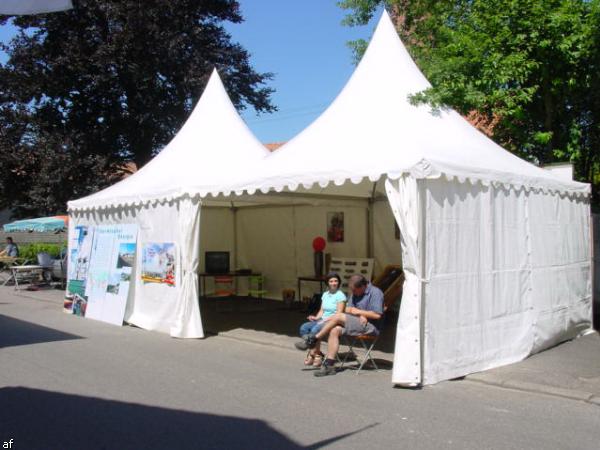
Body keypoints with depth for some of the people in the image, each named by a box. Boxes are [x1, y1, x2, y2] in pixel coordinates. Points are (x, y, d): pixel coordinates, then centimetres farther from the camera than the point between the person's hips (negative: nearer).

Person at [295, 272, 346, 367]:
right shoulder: (325, 294, 17)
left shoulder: (340, 295, -5)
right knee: (304, 327, -16)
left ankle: (316, 355, -16)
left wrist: (325, 320, -20)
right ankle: (314, 352, -14)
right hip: (323, 321, 7)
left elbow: (339, 314, -12)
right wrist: (316, 318, -4)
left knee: (315, 329, -32)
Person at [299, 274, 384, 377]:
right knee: (334, 330, -19)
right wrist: (360, 316, -10)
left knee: (338, 316, -21)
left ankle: (314, 338, -8)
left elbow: (377, 315, -17)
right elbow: (349, 309, 10)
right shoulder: (355, 293, 15)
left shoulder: (375, 292, -10)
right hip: (357, 324, 8)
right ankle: (329, 365, -21)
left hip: (371, 327, -8)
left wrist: (358, 311, -12)